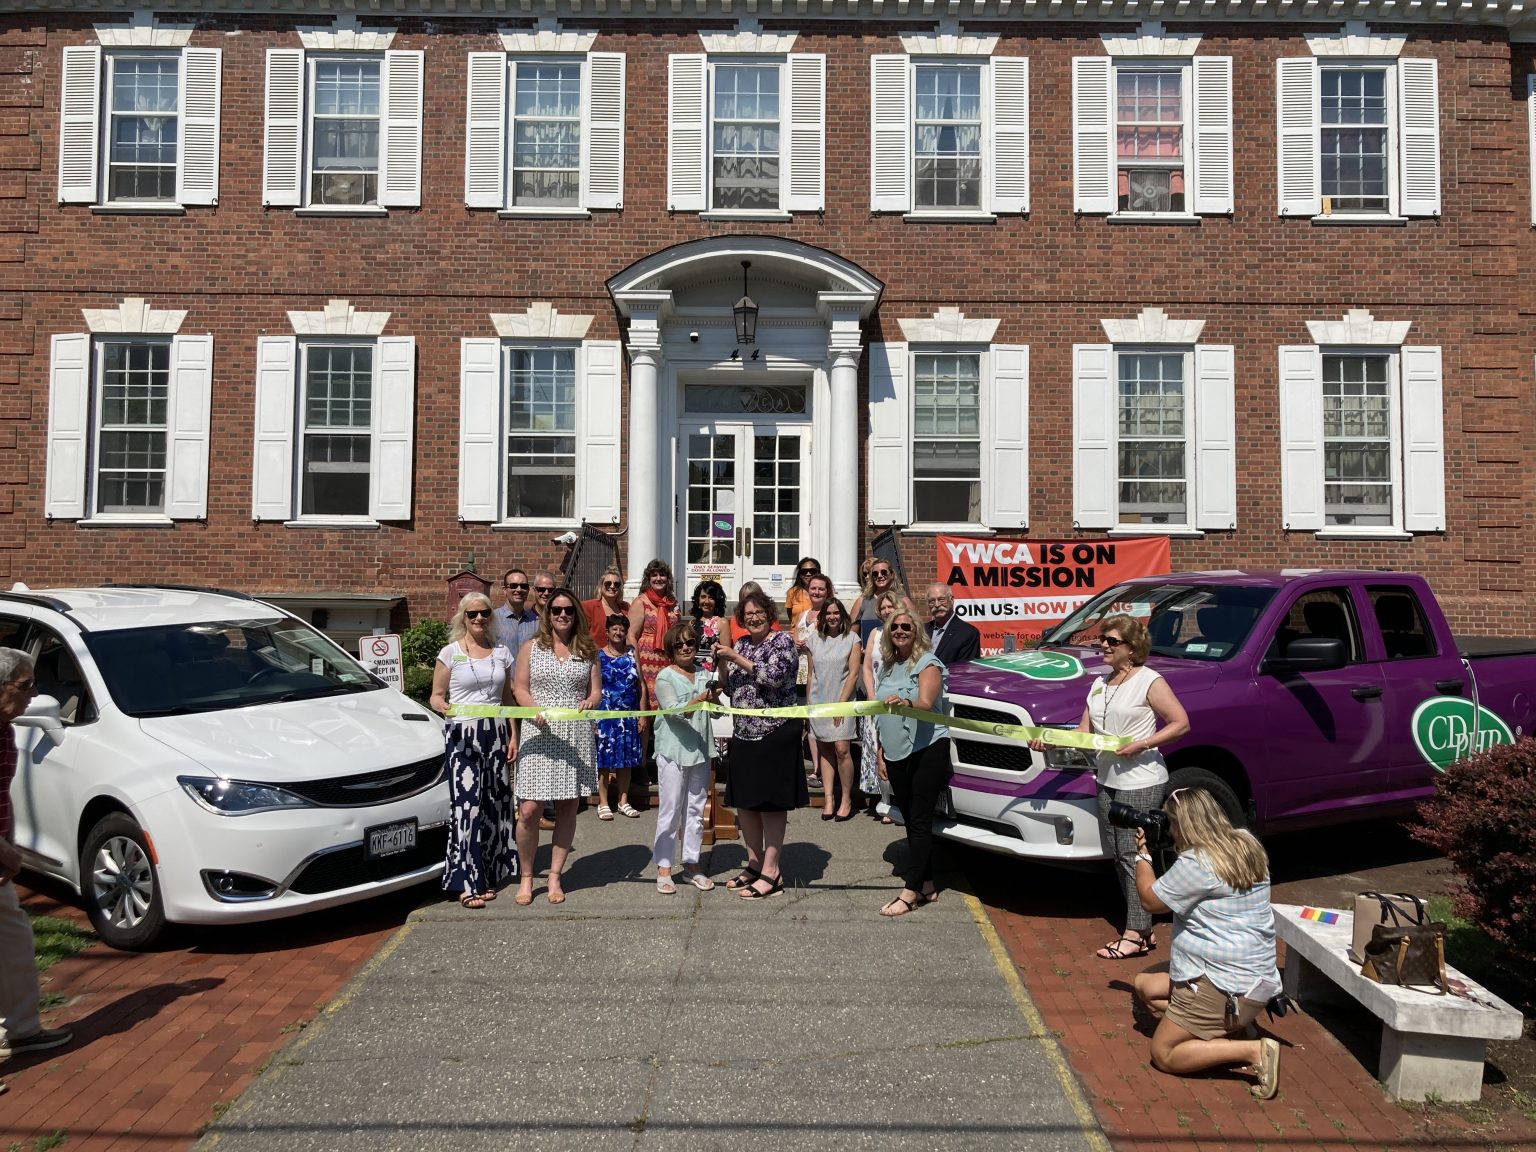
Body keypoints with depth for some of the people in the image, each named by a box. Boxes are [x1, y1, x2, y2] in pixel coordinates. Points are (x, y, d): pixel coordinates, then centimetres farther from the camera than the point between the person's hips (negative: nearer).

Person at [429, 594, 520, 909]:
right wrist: (442, 706, -21)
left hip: (496, 734, 4)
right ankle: (468, 883, -6)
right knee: (467, 804, -10)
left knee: (494, 804, 2)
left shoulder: (501, 652, 12)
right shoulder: (450, 652, 2)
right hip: (462, 734, -4)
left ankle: (488, 875, 13)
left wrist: (513, 735, 9)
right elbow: (436, 696, 2)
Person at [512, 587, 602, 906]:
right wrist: (535, 710, -16)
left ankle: (555, 876, 18)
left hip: (576, 736, 2)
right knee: (529, 810, -8)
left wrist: (590, 701, -14)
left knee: (567, 807, 6)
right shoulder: (532, 648, 6)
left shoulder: (588, 650, 10)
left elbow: (596, 690, 9)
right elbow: (520, 688, 3)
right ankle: (526, 877, 10)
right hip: (539, 735, -2)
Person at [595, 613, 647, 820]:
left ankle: (624, 801, 19)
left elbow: (641, 685, 8)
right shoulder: (599, 656, -1)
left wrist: (643, 714, 3)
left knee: (626, 758, 9)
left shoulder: (632, 654, 8)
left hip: (629, 716, 3)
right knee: (604, 758, -1)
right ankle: (603, 803, 8)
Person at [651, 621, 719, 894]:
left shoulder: (705, 675, 8)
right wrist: (700, 700, -34)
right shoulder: (665, 677, -5)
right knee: (669, 810, 1)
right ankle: (663, 867, 9)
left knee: (696, 810, 11)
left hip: (700, 751, 5)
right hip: (673, 751, -5)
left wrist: (715, 699, -16)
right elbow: (675, 712, -18)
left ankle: (691, 864, 21)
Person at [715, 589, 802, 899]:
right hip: (744, 732, 7)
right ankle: (754, 863, 23)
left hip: (775, 732, -7)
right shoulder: (741, 644, 13)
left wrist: (737, 659, -17)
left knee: (770, 802, -3)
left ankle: (771, 873, 2)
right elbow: (730, 687, 14)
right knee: (743, 801, 11)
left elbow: (773, 677, -20)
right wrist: (722, 662, -2)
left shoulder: (781, 641, -5)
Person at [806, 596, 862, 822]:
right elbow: (811, 673, 13)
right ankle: (828, 798, 8)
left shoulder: (852, 639, -1)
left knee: (841, 749, -12)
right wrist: (808, 702, 9)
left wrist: (842, 702, -11)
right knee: (824, 750, 5)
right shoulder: (814, 639, 9)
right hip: (818, 702, 4)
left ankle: (846, 799, -2)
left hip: (842, 700, -3)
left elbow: (853, 673, -5)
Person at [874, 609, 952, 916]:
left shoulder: (927, 663, -8)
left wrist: (905, 703, -45)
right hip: (896, 753, 7)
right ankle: (926, 884, 19)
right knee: (910, 819, 10)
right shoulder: (887, 666, 13)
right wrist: (882, 752, 19)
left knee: (920, 820, -8)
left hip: (928, 749, -7)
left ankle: (910, 892, -9)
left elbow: (926, 703, -24)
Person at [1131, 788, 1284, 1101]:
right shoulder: (1246, 843, 3)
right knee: (1145, 986, 20)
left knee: (1163, 1055, 1)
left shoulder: (1197, 862, -23)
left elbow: (1150, 900, -9)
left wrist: (1142, 853, 4)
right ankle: (1229, 1029, 8)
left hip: (1224, 987, -9)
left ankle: (1253, 1050, -9)